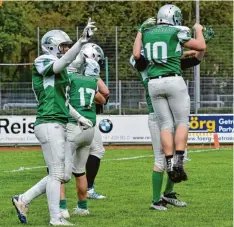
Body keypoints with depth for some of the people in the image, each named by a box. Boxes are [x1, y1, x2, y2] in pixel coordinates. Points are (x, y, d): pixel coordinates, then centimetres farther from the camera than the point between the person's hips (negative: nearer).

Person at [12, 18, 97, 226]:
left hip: (60, 125, 10)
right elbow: (64, 61, -28)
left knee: (65, 174, 10)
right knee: (57, 173, -6)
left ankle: (23, 200, 18)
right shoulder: (43, 63, -8)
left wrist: (78, 117, 25)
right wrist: (82, 41, -40)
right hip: (49, 124, -10)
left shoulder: (60, 71, 20)